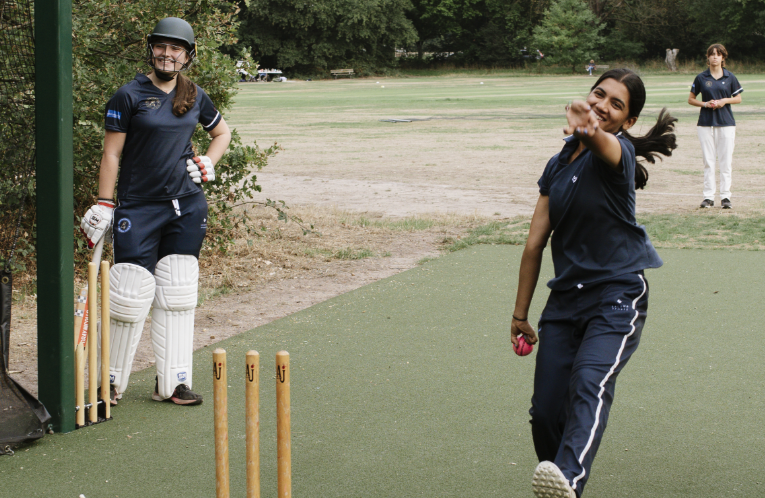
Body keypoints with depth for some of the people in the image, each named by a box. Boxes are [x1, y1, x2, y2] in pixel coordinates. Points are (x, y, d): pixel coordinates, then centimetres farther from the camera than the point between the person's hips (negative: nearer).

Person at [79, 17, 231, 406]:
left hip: (187, 206, 4)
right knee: (130, 295, -6)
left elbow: (222, 132, 25)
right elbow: (111, 155, -5)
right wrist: (103, 206, -9)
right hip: (138, 209, -4)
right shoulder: (129, 96, -5)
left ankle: (171, 382, 11)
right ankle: (113, 381, 10)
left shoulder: (195, 97, 8)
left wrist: (207, 163, 8)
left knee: (178, 294, 4)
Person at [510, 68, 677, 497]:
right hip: (565, 299, 6)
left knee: (589, 384, -31)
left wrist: (591, 131, -57)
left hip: (617, 298, -6)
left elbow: (608, 147, -34)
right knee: (546, 413, -2)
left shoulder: (620, 151, -5)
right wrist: (520, 313, 16)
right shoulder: (558, 165, 12)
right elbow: (535, 244, 14)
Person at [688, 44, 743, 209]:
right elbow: (691, 99, 9)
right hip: (705, 123, 0)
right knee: (708, 161, 2)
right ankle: (708, 196, 7)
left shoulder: (729, 77, 4)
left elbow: (738, 98, 11)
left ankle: (725, 196, 6)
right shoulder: (701, 78, 4)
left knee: (725, 161, 0)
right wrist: (706, 104, -8)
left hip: (726, 123, 0)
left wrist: (725, 100, -8)